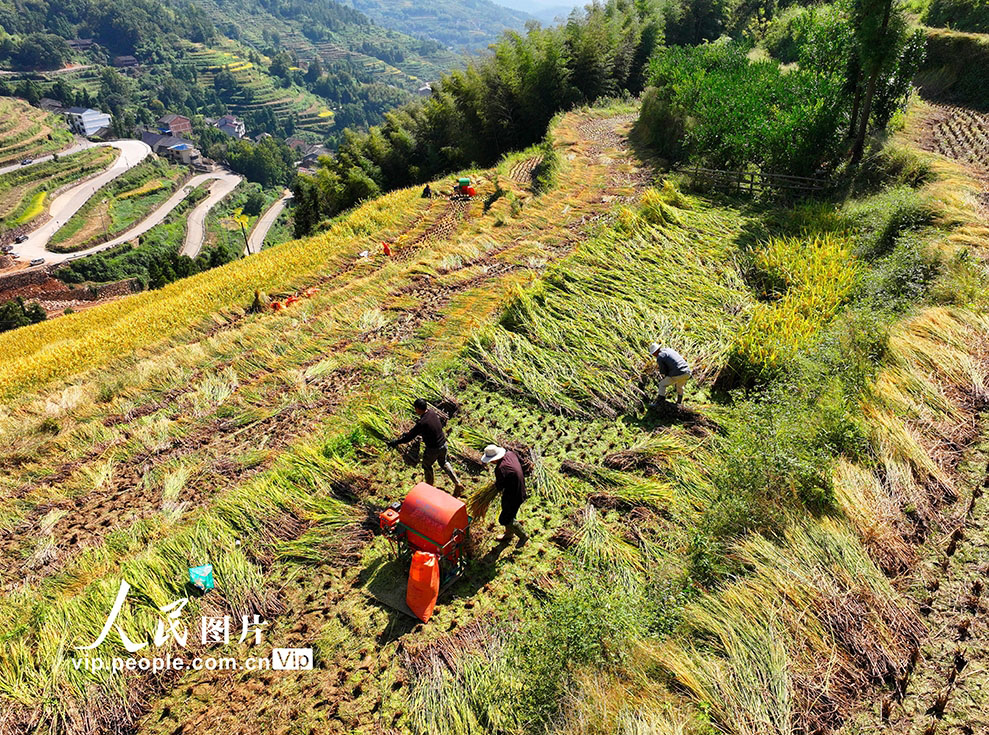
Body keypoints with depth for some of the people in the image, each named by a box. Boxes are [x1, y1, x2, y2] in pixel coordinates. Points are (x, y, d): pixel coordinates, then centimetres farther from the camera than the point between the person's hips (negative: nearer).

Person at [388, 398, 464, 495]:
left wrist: (396, 442, -9)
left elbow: (409, 437, -22)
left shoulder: (422, 423, -29)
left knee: (427, 465, 22)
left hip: (433, 449, -7)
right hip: (443, 444, 7)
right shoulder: (432, 412, -6)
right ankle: (457, 483, 23)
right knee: (443, 462, 29)